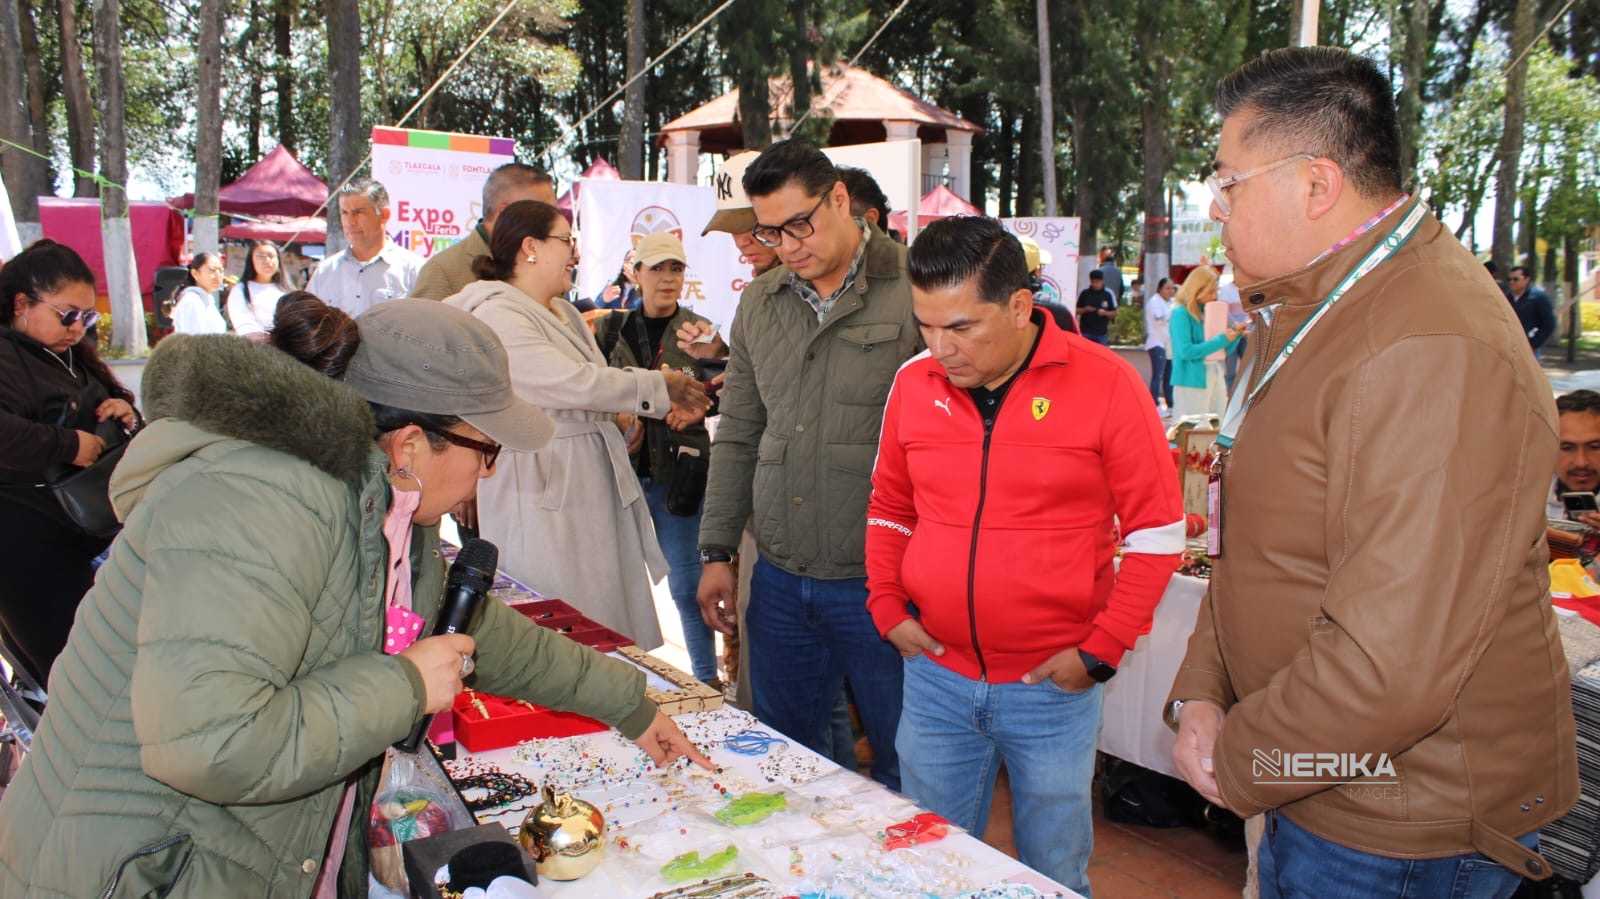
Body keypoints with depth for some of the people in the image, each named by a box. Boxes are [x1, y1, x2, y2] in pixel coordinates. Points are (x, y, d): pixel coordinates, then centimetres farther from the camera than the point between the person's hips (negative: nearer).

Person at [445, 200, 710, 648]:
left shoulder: (563, 312, 15)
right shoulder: (496, 316, -14)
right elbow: (574, 384, -22)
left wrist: (662, 402, 1)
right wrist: (658, 388, -13)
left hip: (598, 490, 9)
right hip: (545, 500, -9)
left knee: (619, 619, 12)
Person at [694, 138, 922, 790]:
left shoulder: (915, 289, -9)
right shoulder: (758, 304, 10)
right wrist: (716, 552, 12)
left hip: (880, 582, -5)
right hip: (780, 581, 5)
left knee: (904, 768, 10)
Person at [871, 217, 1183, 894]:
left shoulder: (1104, 382, -11)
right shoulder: (914, 384, 0)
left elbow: (1158, 530, -6)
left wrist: (1102, 650, -10)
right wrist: (887, 608, 2)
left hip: (1053, 686, -3)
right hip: (934, 676, 3)